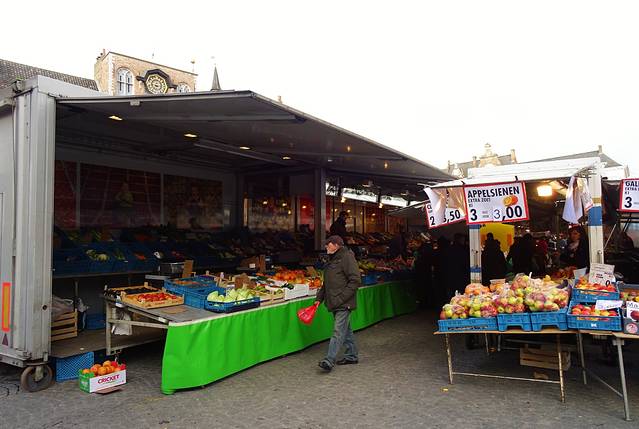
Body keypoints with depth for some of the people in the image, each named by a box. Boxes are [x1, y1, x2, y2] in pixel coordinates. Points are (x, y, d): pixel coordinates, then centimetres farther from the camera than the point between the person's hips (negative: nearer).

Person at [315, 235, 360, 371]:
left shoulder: (347, 257, -12)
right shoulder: (332, 259, 18)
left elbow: (355, 280, -18)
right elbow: (326, 283, 25)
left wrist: (341, 298, -20)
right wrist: (320, 298, 17)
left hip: (343, 303, -9)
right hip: (335, 303, 9)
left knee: (338, 331, -9)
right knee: (346, 330, 17)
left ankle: (329, 360, -10)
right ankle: (351, 356, 28)